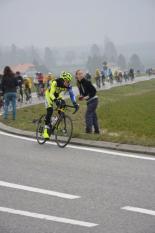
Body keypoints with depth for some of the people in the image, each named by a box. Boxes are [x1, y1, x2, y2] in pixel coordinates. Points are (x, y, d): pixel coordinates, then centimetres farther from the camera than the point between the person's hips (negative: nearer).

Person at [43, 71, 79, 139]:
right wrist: (55, 100, -60)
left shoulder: (68, 85, -23)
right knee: (50, 111, -22)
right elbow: (51, 94, -42)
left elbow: (71, 94, -20)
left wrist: (75, 103, -34)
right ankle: (46, 130, -21)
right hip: (49, 94, -5)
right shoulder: (55, 83, -37)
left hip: (57, 95, 5)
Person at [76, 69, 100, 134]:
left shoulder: (86, 82, -19)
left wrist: (88, 96, -22)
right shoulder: (79, 83, 6)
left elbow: (94, 90, -20)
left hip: (93, 100, -9)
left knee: (88, 114, -14)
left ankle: (89, 129, -14)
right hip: (89, 101, 9)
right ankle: (96, 130, 19)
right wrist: (81, 96, -3)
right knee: (93, 115, 13)